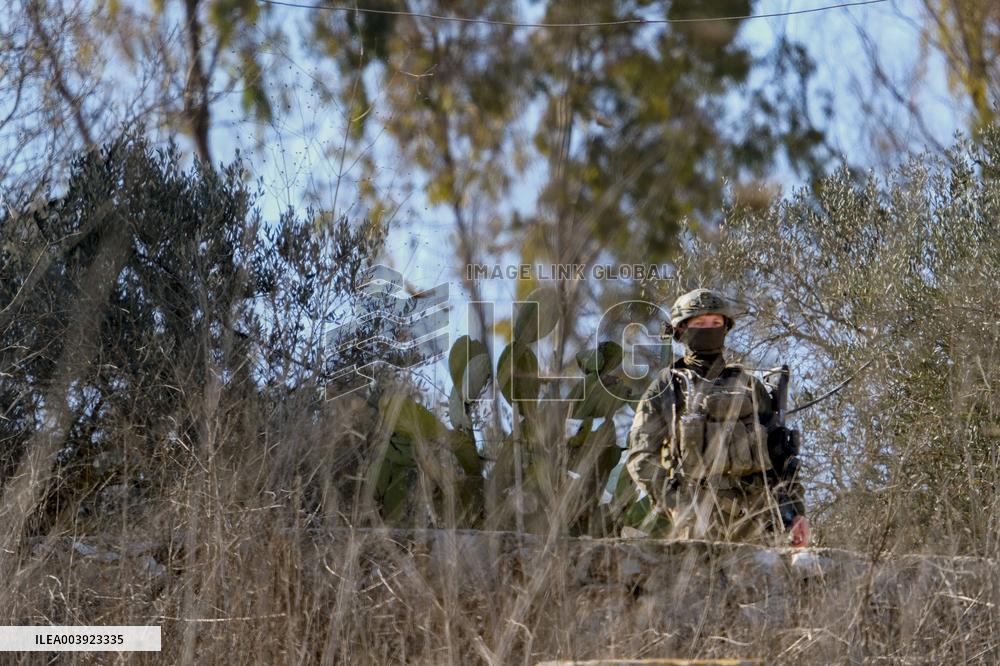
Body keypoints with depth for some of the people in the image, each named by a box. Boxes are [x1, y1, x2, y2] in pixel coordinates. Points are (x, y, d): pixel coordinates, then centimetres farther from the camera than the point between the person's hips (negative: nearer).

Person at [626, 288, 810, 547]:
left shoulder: (750, 386, 22)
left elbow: (781, 456, 20)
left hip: (754, 513, 2)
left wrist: (796, 511, 9)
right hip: (697, 511, -2)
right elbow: (642, 457, 4)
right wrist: (674, 504, -9)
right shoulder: (667, 387, 13)